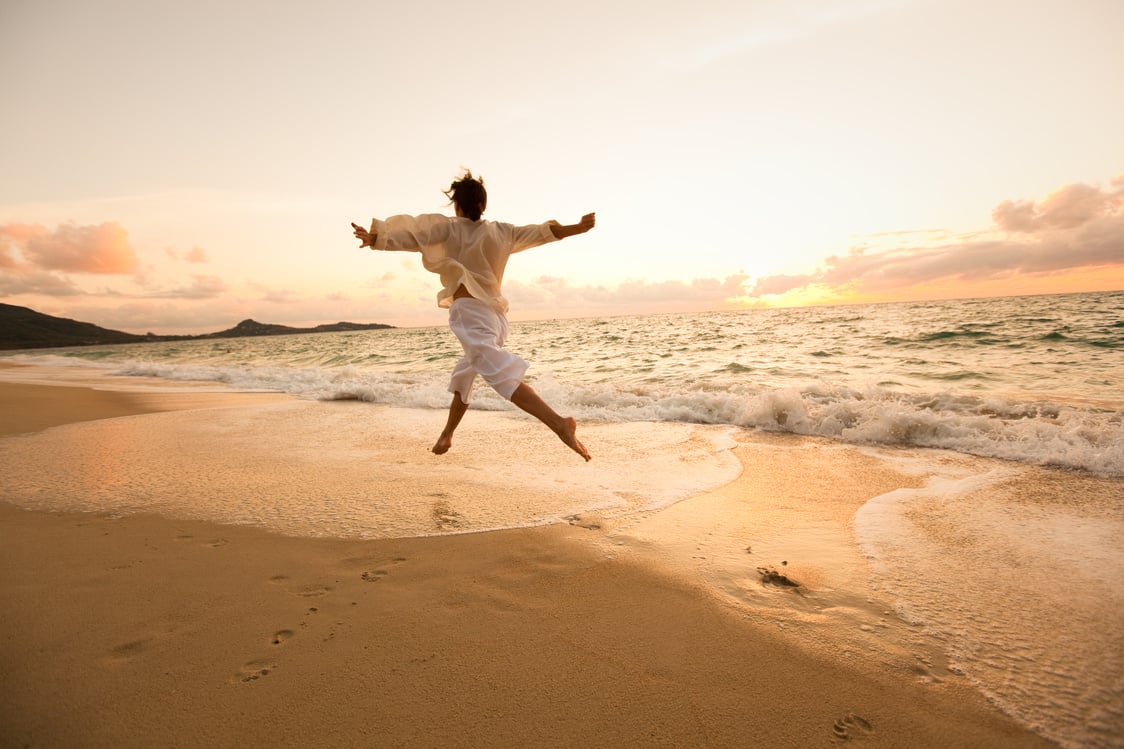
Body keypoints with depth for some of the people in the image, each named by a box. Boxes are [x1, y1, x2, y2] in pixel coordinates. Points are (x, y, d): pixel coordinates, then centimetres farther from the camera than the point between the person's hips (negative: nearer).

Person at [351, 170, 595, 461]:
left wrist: (374, 239, 4)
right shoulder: (502, 232, 14)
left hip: (469, 312, -7)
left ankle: (560, 424, -37)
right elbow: (543, 231, 11)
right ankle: (446, 435, 35)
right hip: (496, 314, 7)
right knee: (464, 375, 24)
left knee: (505, 377, -20)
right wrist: (578, 228, 14)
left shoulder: (449, 228, 4)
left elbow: (410, 238, -1)